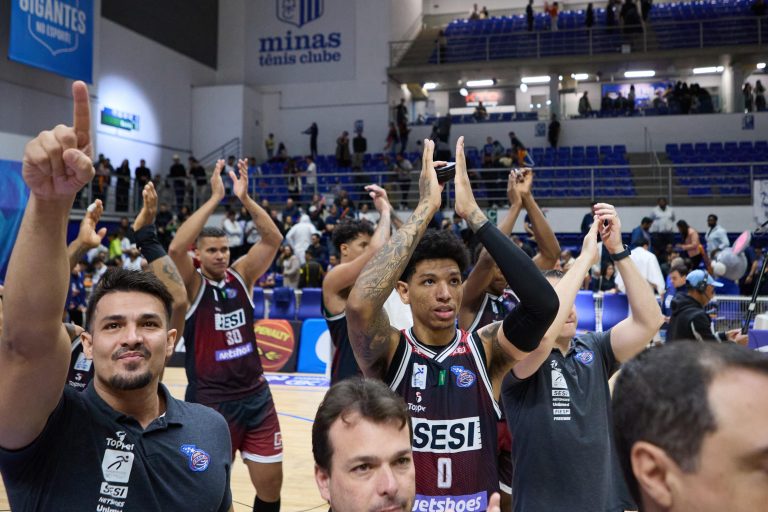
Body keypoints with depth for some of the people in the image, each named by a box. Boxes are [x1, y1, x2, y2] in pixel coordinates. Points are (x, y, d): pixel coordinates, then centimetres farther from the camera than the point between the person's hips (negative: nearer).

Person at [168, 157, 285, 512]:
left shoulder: (241, 276, 4)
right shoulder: (192, 286, -7)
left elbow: (273, 239, -7)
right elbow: (175, 248, -26)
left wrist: (244, 198, -19)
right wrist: (215, 198, -25)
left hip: (256, 395, 4)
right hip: (210, 400, -4)